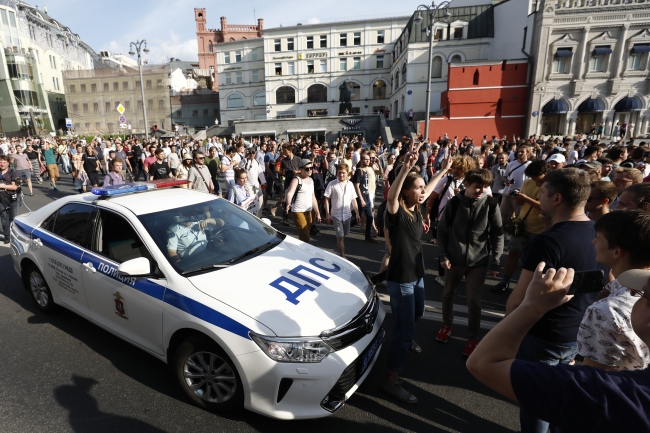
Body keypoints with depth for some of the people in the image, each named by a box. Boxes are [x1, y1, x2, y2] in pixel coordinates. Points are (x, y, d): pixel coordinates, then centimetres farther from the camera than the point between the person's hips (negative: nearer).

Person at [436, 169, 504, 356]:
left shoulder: (491, 204, -6)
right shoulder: (454, 203, -6)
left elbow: (497, 234, -1)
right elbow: (442, 230, 0)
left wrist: (495, 261, -4)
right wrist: (443, 255, -5)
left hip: (479, 261, -1)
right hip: (454, 258, 1)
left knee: (474, 301, 3)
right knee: (447, 294, 15)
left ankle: (472, 338, 24)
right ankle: (447, 326, 39)